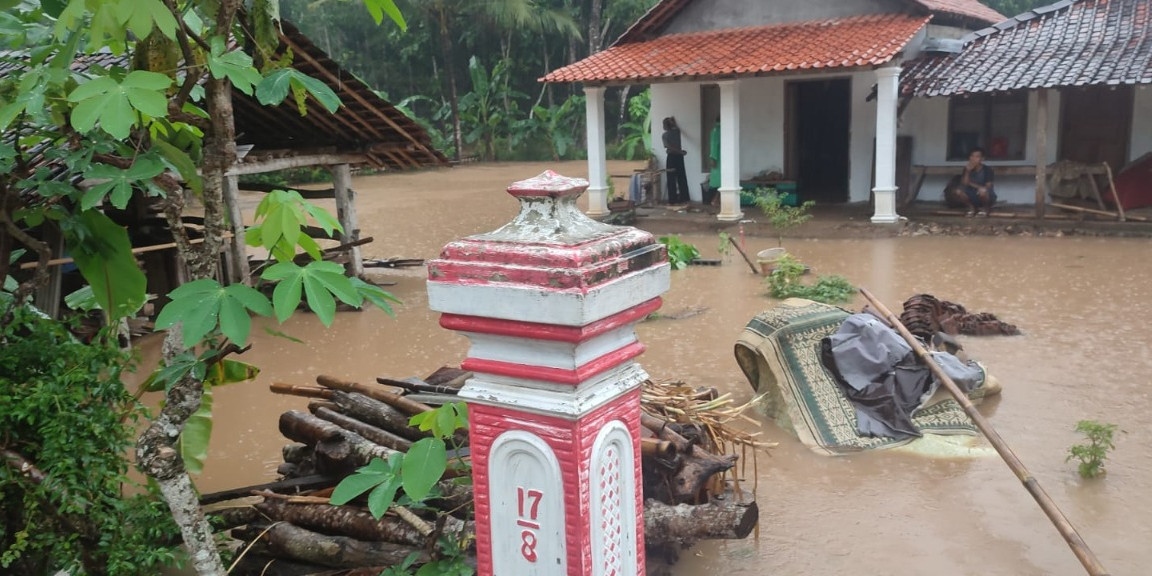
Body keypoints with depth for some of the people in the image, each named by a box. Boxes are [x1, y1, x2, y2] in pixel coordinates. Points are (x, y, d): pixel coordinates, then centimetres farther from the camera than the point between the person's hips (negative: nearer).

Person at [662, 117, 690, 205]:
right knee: (682, 178, 8)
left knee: (671, 179, -1)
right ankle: (683, 199, 9)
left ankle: (673, 200, -3)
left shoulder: (664, 135, -8)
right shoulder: (676, 131, 6)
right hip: (679, 156, 5)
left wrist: (680, 151, -17)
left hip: (671, 157, -5)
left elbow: (668, 147, -21)